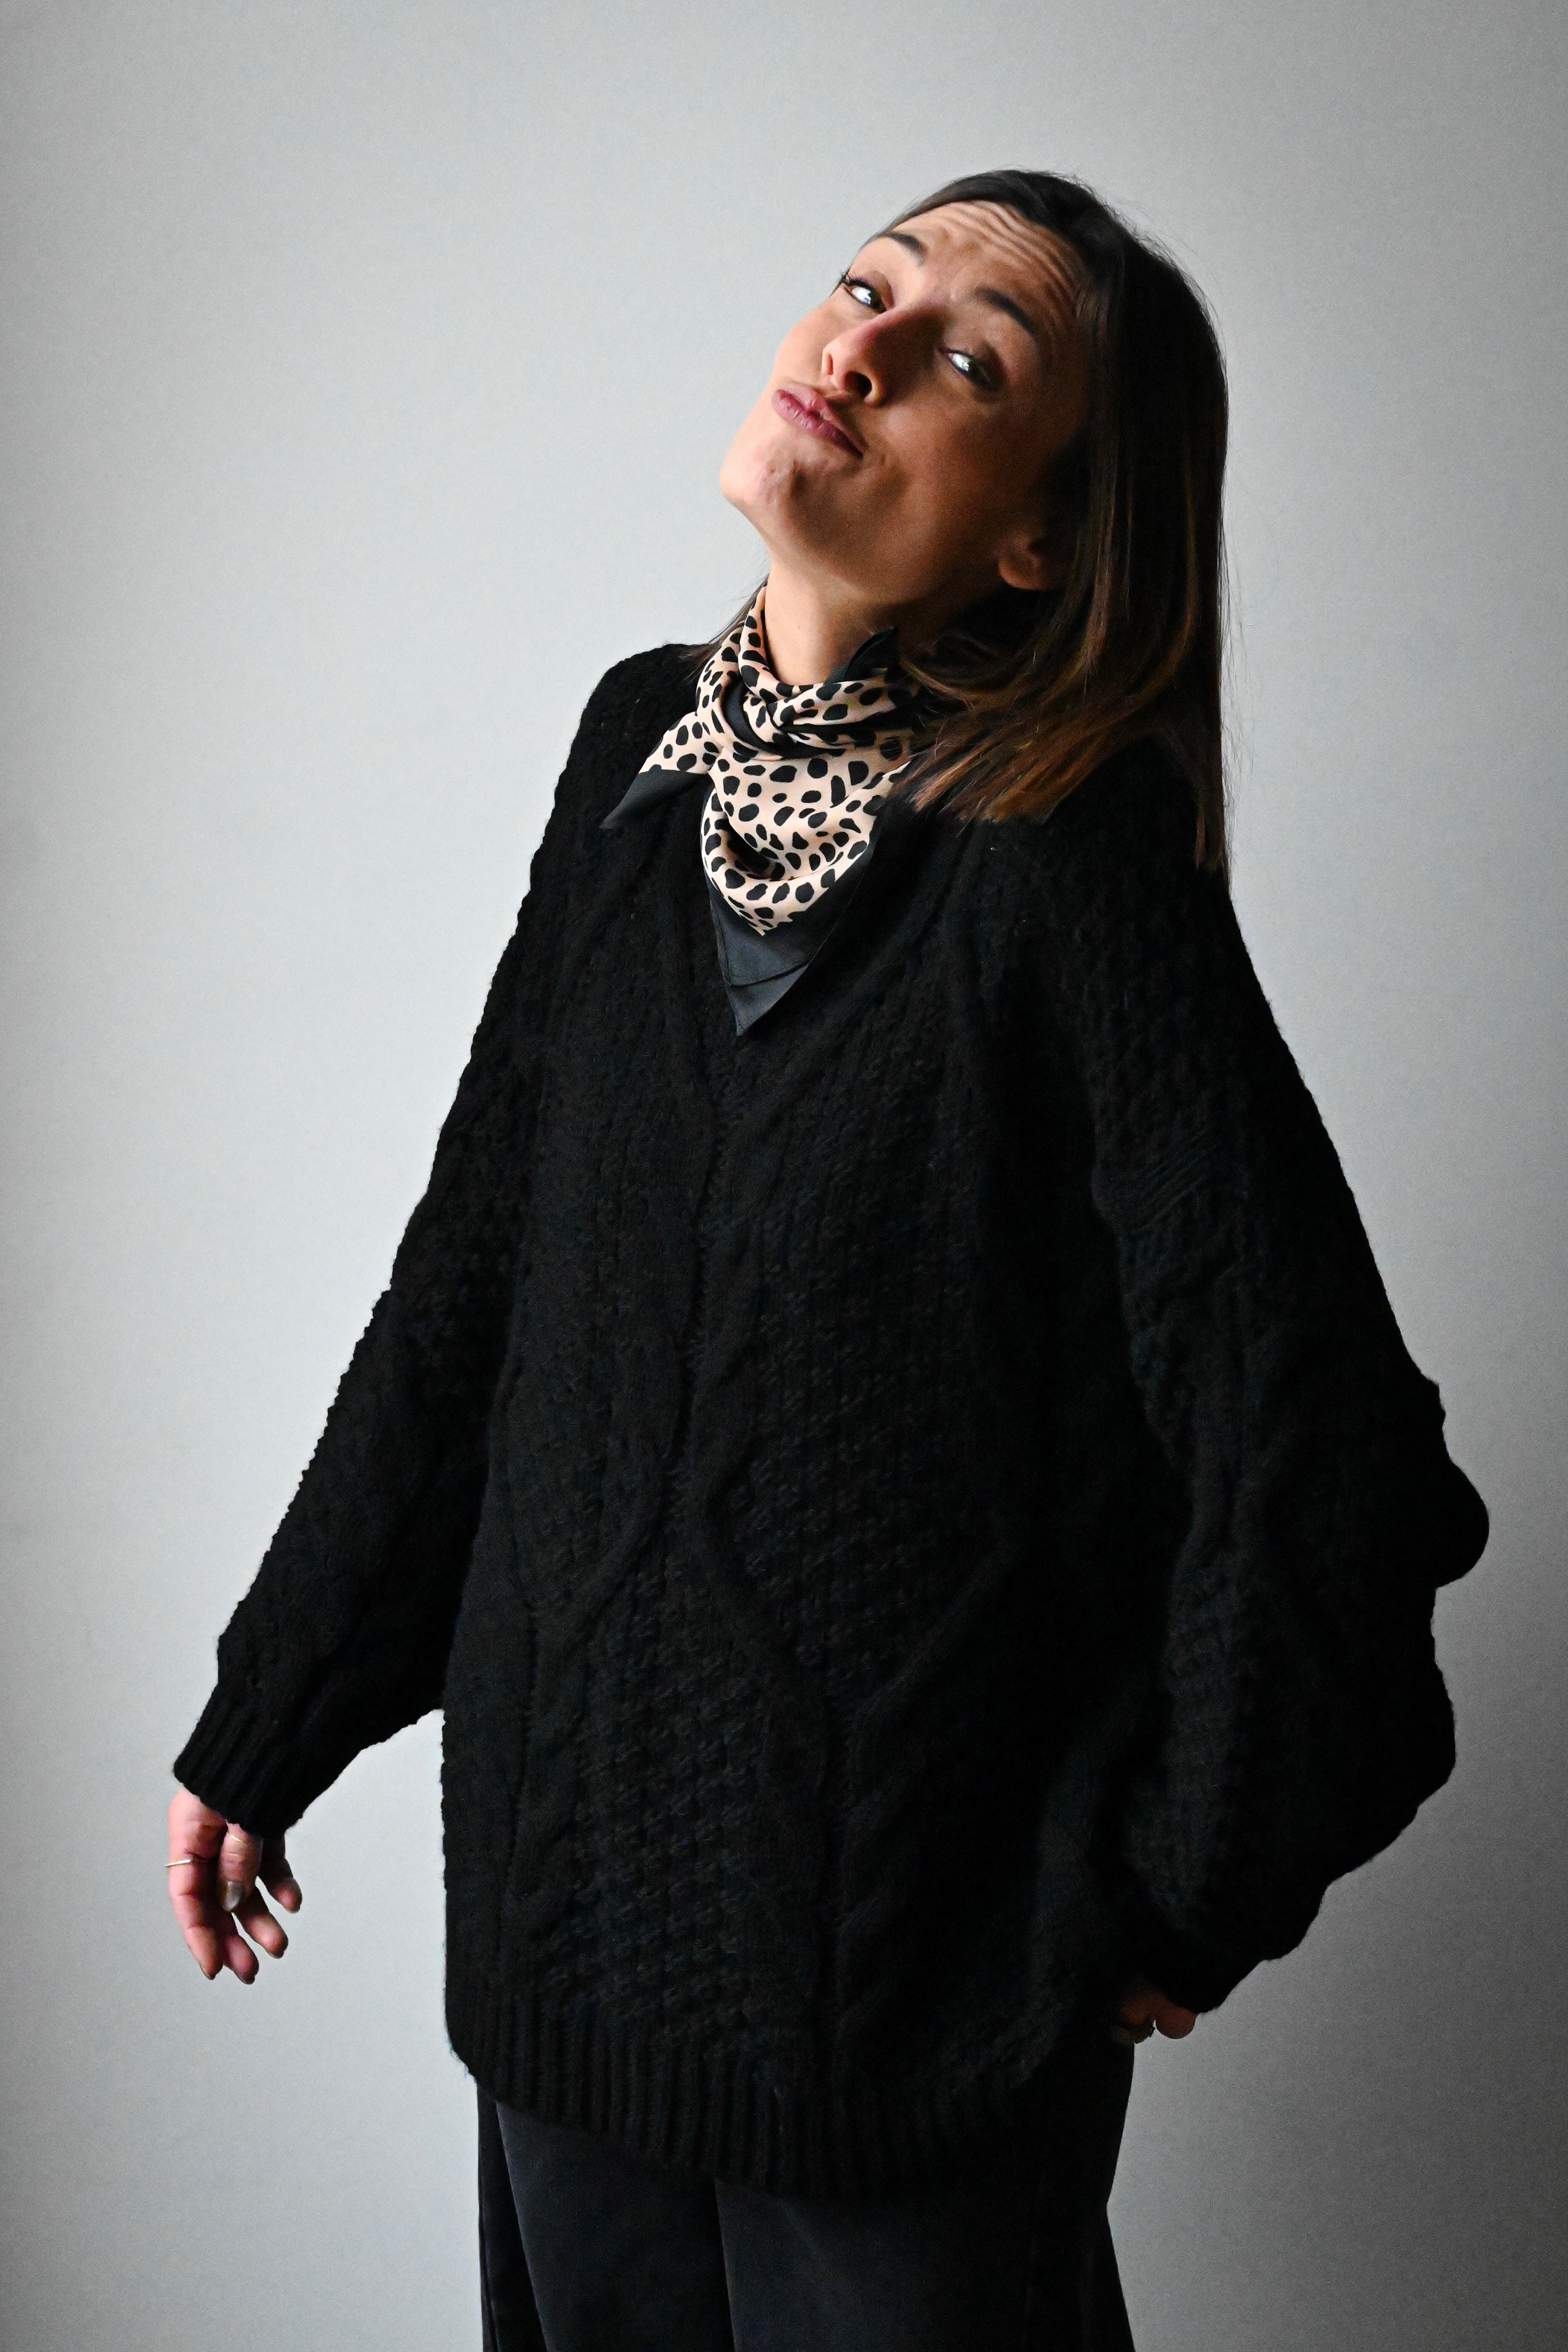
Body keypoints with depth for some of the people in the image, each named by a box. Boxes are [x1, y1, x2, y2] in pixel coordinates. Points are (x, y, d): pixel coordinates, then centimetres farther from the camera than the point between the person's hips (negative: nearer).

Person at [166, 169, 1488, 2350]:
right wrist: (262, 1721, 12)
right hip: (562, 1884, 6)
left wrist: (1171, 1908, -7)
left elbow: (1316, 1466, -18)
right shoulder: (646, 741, 0)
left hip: (910, 1973, -5)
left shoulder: (1064, 864, -19)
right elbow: (474, 1268, 7)